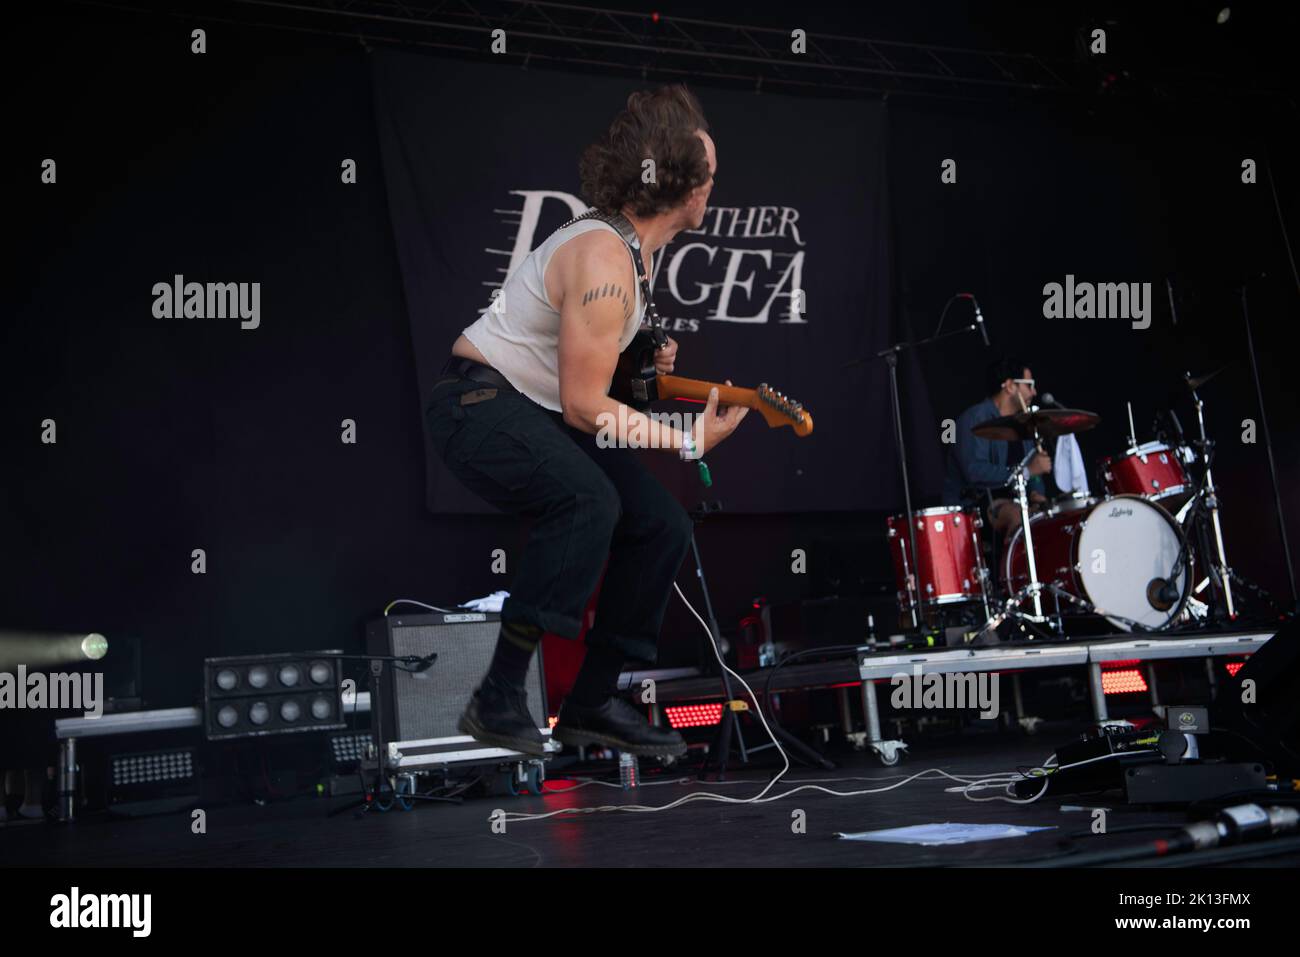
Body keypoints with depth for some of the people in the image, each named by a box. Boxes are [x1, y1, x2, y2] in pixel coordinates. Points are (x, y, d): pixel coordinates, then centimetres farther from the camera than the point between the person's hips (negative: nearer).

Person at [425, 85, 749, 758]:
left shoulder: (630, 244, 8)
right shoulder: (604, 260, -23)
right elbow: (585, 406, -22)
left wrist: (647, 356, 7)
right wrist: (691, 442, -16)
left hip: (541, 410, 10)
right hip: (479, 404, -10)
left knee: (663, 527, 2)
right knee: (588, 501, -35)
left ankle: (591, 703, 10)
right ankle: (498, 700, -27)